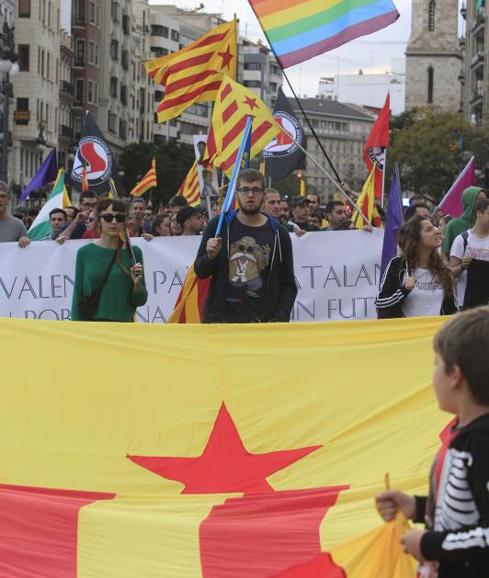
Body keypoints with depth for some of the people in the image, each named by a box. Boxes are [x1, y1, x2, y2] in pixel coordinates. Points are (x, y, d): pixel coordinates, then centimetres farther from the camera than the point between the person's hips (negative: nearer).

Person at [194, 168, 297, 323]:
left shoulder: (278, 233, 5)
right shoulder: (219, 226, 3)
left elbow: (288, 284, 7)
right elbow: (200, 271, 8)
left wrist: (280, 319, -6)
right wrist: (210, 256, -14)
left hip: (261, 322, 1)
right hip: (220, 319, 0)